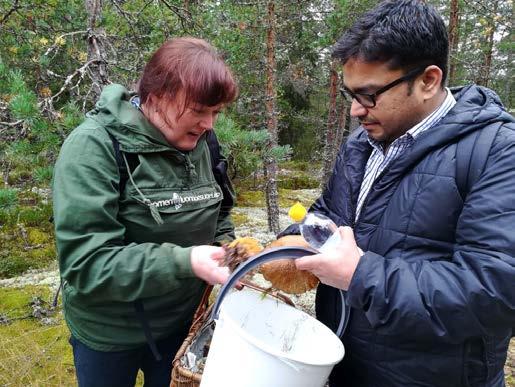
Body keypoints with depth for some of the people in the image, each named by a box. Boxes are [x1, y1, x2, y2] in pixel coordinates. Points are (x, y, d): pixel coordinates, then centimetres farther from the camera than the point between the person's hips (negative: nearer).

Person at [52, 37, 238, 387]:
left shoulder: (199, 143, -5)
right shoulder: (94, 146, -23)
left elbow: (218, 213, 9)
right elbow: (85, 263, -27)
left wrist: (226, 249, -12)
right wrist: (183, 262, -37)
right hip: (110, 333, -4)